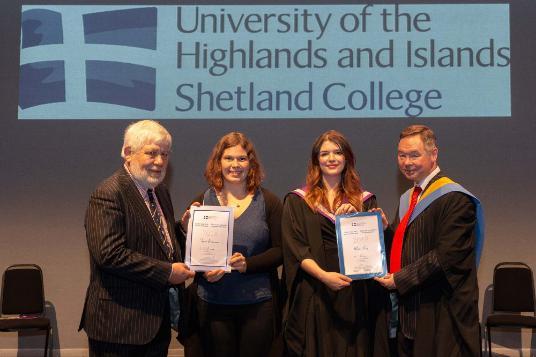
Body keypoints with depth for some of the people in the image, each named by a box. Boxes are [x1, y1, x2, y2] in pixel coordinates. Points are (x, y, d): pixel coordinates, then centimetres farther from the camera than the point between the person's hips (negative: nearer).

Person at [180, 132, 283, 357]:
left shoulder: (268, 202, 4)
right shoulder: (202, 202, 5)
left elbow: (280, 250, 0)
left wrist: (248, 264, -16)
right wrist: (203, 270, -14)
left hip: (258, 303, 0)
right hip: (213, 303, 1)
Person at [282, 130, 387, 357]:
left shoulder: (364, 201, 11)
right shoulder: (297, 201, 5)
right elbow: (295, 249, -4)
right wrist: (323, 275, -19)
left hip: (353, 295, 2)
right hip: (313, 296, -1)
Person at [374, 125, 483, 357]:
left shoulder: (455, 199, -13)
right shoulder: (407, 199, 15)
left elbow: (447, 256, -20)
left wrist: (400, 279, -16)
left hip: (441, 313, -8)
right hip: (409, 308, 8)